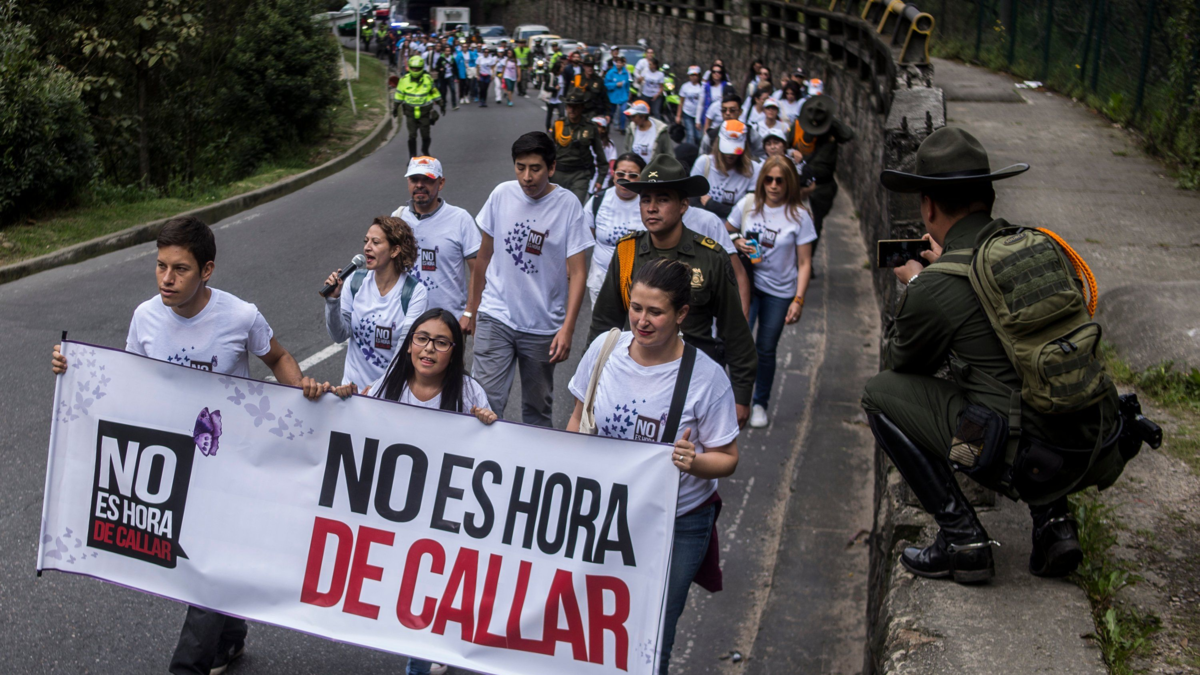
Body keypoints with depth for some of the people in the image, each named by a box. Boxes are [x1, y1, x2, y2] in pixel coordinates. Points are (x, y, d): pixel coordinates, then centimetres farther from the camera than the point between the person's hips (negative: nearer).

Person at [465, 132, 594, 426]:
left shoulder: (568, 205, -8)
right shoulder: (502, 195, 0)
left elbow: (577, 272, -9)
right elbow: (484, 256, 11)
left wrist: (567, 328, -17)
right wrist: (471, 308, 14)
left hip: (543, 326, -1)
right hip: (496, 318, 1)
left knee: (537, 407, 11)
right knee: (486, 404, -8)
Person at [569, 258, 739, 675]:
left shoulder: (706, 377, -18)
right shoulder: (605, 348, -7)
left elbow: (727, 459, -10)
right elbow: (579, 418, 8)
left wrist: (694, 462, -30)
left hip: (678, 524, -3)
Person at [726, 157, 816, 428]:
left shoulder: (799, 216, -7)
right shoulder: (748, 204, -2)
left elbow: (804, 263, -4)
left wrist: (799, 299, -11)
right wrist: (737, 243, -10)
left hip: (780, 291, -1)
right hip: (747, 283, 1)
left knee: (766, 349, 7)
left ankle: (761, 403, 26)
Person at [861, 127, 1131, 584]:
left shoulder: (934, 289, -11)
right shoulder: (1043, 245, 6)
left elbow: (899, 363, 9)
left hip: (1031, 464, -7)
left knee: (881, 395, 8)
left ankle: (961, 540, 7)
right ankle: (1053, 522, 22)